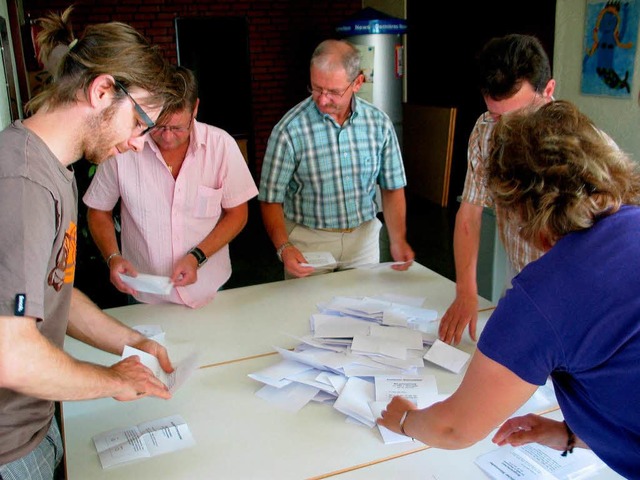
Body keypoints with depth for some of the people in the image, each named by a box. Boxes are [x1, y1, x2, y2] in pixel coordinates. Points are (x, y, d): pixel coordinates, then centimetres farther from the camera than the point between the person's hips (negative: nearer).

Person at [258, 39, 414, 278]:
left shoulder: (379, 123, -6)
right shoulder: (289, 130, -17)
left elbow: (392, 188, 2)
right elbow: (271, 199, -12)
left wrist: (398, 240, -10)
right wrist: (284, 247, -28)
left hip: (364, 236, 3)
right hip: (308, 240, -3)